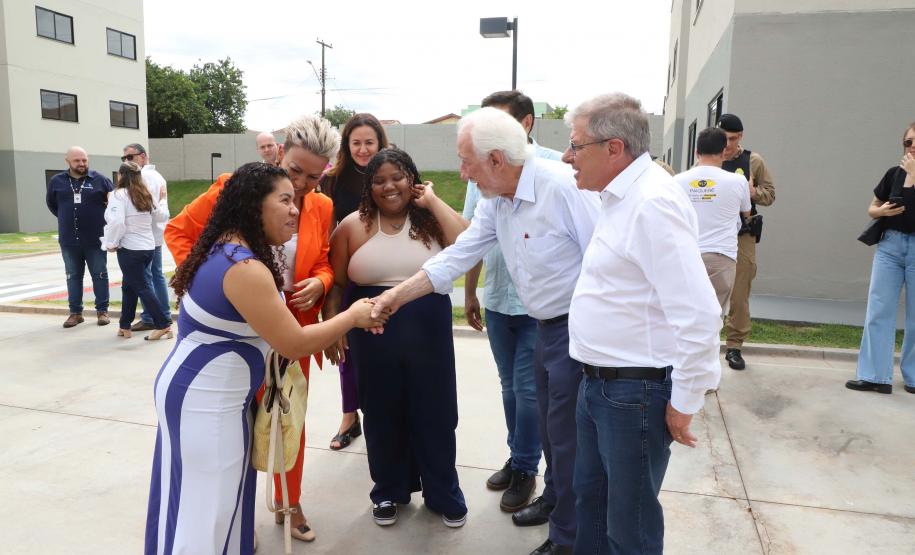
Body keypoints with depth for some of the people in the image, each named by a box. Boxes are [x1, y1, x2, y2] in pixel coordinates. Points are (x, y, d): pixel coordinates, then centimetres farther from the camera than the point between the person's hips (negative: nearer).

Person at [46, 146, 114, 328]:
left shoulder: (99, 180, -3)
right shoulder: (57, 181, 4)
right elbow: (51, 204, 20)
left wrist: (102, 217, 5)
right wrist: (66, 219, 13)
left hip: (95, 240, -2)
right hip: (68, 241, 2)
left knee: (100, 275, 5)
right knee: (73, 277, 10)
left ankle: (102, 311, 14)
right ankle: (75, 312, 18)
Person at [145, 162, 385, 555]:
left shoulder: (226, 249, 6)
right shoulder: (245, 268, -25)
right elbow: (293, 343, -22)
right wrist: (353, 317, -10)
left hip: (201, 391, 9)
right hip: (206, 402, -9)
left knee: (210, 501, 20)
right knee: (208, 507, 5)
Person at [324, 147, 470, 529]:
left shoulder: (430, 220, -1)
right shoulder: (353, 226, -1)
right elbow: (336, 283, 4)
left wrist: (432, 202, -12)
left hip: (428, 332, 0)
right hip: (373, 335, 1)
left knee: (435, 415, 11)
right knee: (383, 416, 15)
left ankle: (444, 494, 32)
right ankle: (389, 492, 38)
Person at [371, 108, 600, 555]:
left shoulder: (562, 186, -24)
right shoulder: (494, 202, 2)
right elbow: (458, 256, 5)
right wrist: (397, 295, 3)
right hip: (546, 327, 8)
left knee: (567, 435, 4)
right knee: (549, 426, 22)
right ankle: (554, 499, 46)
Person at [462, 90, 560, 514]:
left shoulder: (556, 168, -12)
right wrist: (469, 292, 14)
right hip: (497, 300, 5)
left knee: (528, 390, 5)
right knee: (509, 387, 18)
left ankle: (524, 470, 24)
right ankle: (518, 459, 36)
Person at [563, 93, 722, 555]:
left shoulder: (653, 203, -22)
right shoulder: (620, 197, 9)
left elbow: (698, 313, -26)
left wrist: (684, 403, -17)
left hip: (636, 393, -9)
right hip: (599, 382, 9)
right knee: (589, 498, 24)